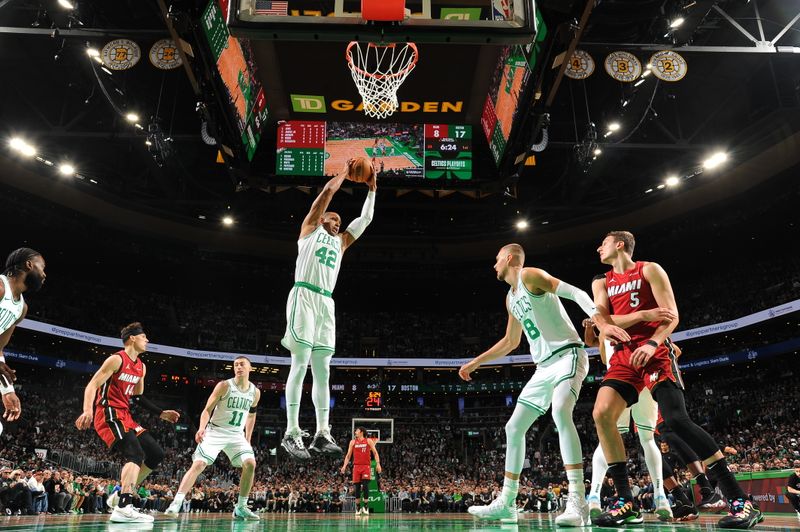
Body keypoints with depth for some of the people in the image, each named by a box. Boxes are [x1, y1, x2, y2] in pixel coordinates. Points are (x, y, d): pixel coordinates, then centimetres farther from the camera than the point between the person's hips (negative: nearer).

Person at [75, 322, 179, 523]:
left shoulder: (141, 367, 15)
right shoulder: (116, 360, -11)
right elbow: (92, 386, -17)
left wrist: (161, 413, 20)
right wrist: (87, 411, -34)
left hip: (125, 415, 9)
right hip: (108, 414, -9)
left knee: (157, 454, 5)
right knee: (136, 454, -24)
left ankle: (121, 495, 12)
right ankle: (123, 508, -29)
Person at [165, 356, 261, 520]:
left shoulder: (255, 392, 1)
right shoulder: (224, 386, -11)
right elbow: (207, 409, -10)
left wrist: (248, 440, 15)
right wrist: (201, 428, -29)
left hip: (237, 435, 3)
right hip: (215, 432, -3)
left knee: (250, 464, -13)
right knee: (198, 465, -16)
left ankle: (241, 508, 0)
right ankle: (176, 503, -9)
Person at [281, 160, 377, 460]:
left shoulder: (341, 242, 28)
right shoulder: (310, 229, 14)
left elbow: (366, 218, 29)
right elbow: (328, 191, 9)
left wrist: (372, 189, 28)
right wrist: (345, 172, 21)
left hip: (326, 302, 6)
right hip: (304, 296, -6)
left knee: (322, 370, 1)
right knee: (300, 365, -12)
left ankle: (322, 434, 0)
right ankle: (291, 433, -11)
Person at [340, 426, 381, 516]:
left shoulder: (368, 441, 4)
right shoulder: (353, 442, 10)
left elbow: (375, 453, 3)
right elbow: (348, 455, 12)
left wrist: (378, 463, -9)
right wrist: (344, 466, 1)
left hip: (366, 466, -2)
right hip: (356, 466, 2)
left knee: (365, 486, -12)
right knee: (357, 488, 2)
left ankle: (365, 507, -4)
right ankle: (357, 508, 12)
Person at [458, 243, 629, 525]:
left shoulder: (530, 275, -7)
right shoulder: (511, 298, 19)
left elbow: (575, 293, -18)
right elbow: (510, 342, 29)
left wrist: (603, 323, -34)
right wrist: (475, 363, 31)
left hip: (567, 355, -9)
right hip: (544, 367, 9)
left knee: (561, 412, -33)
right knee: (514, 427, 7)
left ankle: (577, 503, -32)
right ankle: (505, 503, 15)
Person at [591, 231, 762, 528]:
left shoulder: (649, 270, 4)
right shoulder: (602, 283, 20)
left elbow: (672, 315, -5)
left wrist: (652, 343, -22)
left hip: (655, 352, -5)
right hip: (624, 355, 5)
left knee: (677, 419, -20)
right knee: (601, 414, -14)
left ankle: (741, 502, -11)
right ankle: (626, 503, -8)